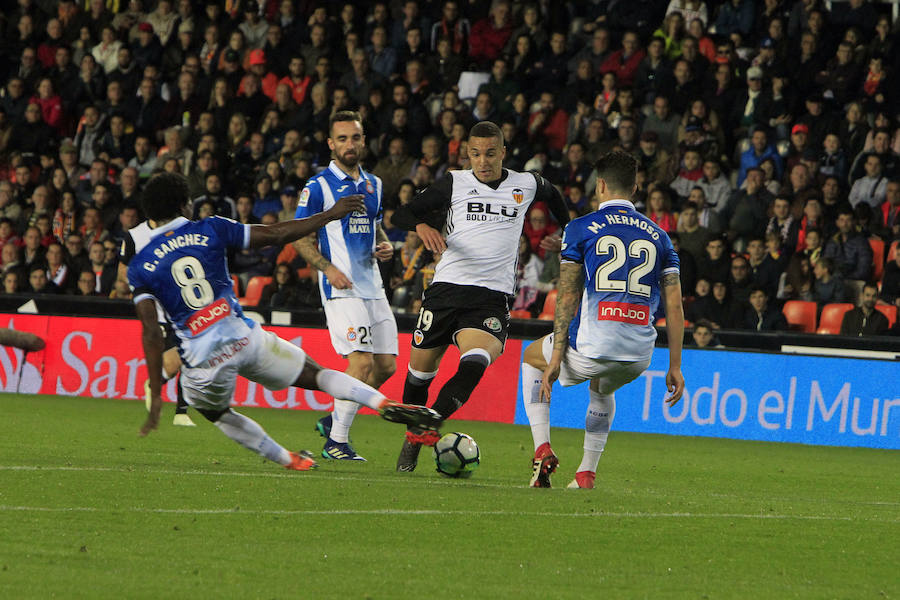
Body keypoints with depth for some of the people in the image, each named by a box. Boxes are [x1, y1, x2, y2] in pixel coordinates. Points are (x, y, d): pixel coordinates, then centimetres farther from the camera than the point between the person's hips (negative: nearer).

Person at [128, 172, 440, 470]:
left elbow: (151, 332, -7)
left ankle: (290, 460, 33)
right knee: (317, 375, 16)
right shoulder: (210, 229, 2)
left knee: (217, 413, 31)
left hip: (203, 360, -1)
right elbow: (275, 234, 5)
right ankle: (384, 403, -4)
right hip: (242, 335, 1)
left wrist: (156, 394, -5)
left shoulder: (140, 266, 0)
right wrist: (331, 214, 16)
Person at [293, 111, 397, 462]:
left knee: (386, 364, 4)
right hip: (341, 288, -7)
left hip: (372, 285, 7)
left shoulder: (373, 185, 15)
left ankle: (334, 419, 21)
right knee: (362, 361, -18)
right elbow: (300, 238, -4)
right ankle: (336, 441, -10)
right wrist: (328, 268, -17)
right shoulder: (318, 187, -5)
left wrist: (385, 246, 6)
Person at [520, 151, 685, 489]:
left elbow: (567, 298, -2)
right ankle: (586, 473, 28)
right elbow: (674, 307, 8)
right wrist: (675, 368, 11)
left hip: (591, 346, -4)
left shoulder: (580, 229, 4)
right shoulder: (658, 236, 13)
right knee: (602, 390, 39)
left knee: (533, 358, 29)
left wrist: (556, 358, -2)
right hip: (640, 354, 4)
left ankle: (542, 449, 14)